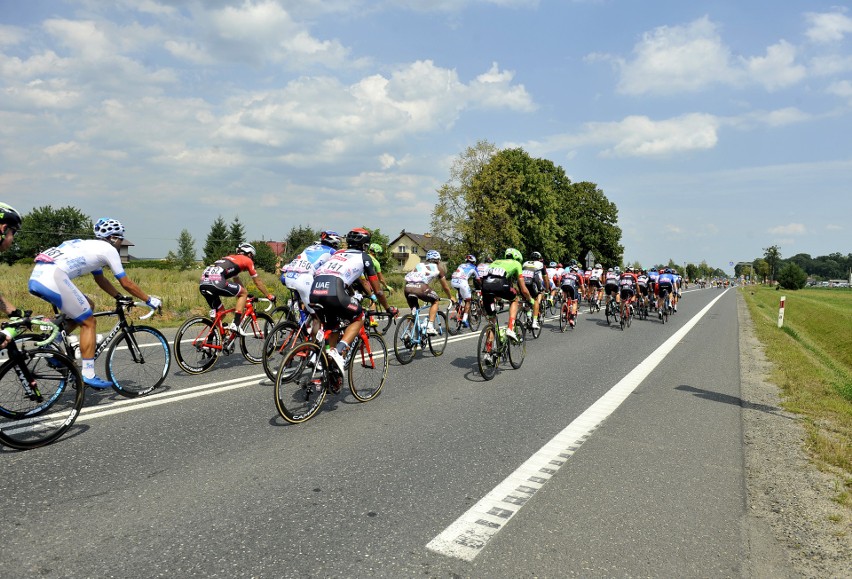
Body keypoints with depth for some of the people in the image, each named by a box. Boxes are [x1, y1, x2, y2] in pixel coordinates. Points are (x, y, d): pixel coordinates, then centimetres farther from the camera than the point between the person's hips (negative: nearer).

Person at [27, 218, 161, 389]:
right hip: (53, 278, -9)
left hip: (35, 278, 9)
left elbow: (101, 280, 37)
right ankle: (88, 375, 0)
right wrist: (149, 300, 17)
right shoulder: (109, 249, 5)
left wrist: (120, 298, 39)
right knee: (89, 322, 1)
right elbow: (126, 283, 7)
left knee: (87, 306, 22)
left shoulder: (91, 246, 30)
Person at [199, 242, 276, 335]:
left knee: (220, 314, 21)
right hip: (216, 281, -8)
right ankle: (235, 325, 1)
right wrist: (269, 296, 33)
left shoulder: (231, 258, 36)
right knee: (244, 293, 11)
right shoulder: (247, 260, 16)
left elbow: (236, 280, 46)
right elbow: (258, 282, 22)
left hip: (203, 283, 8)